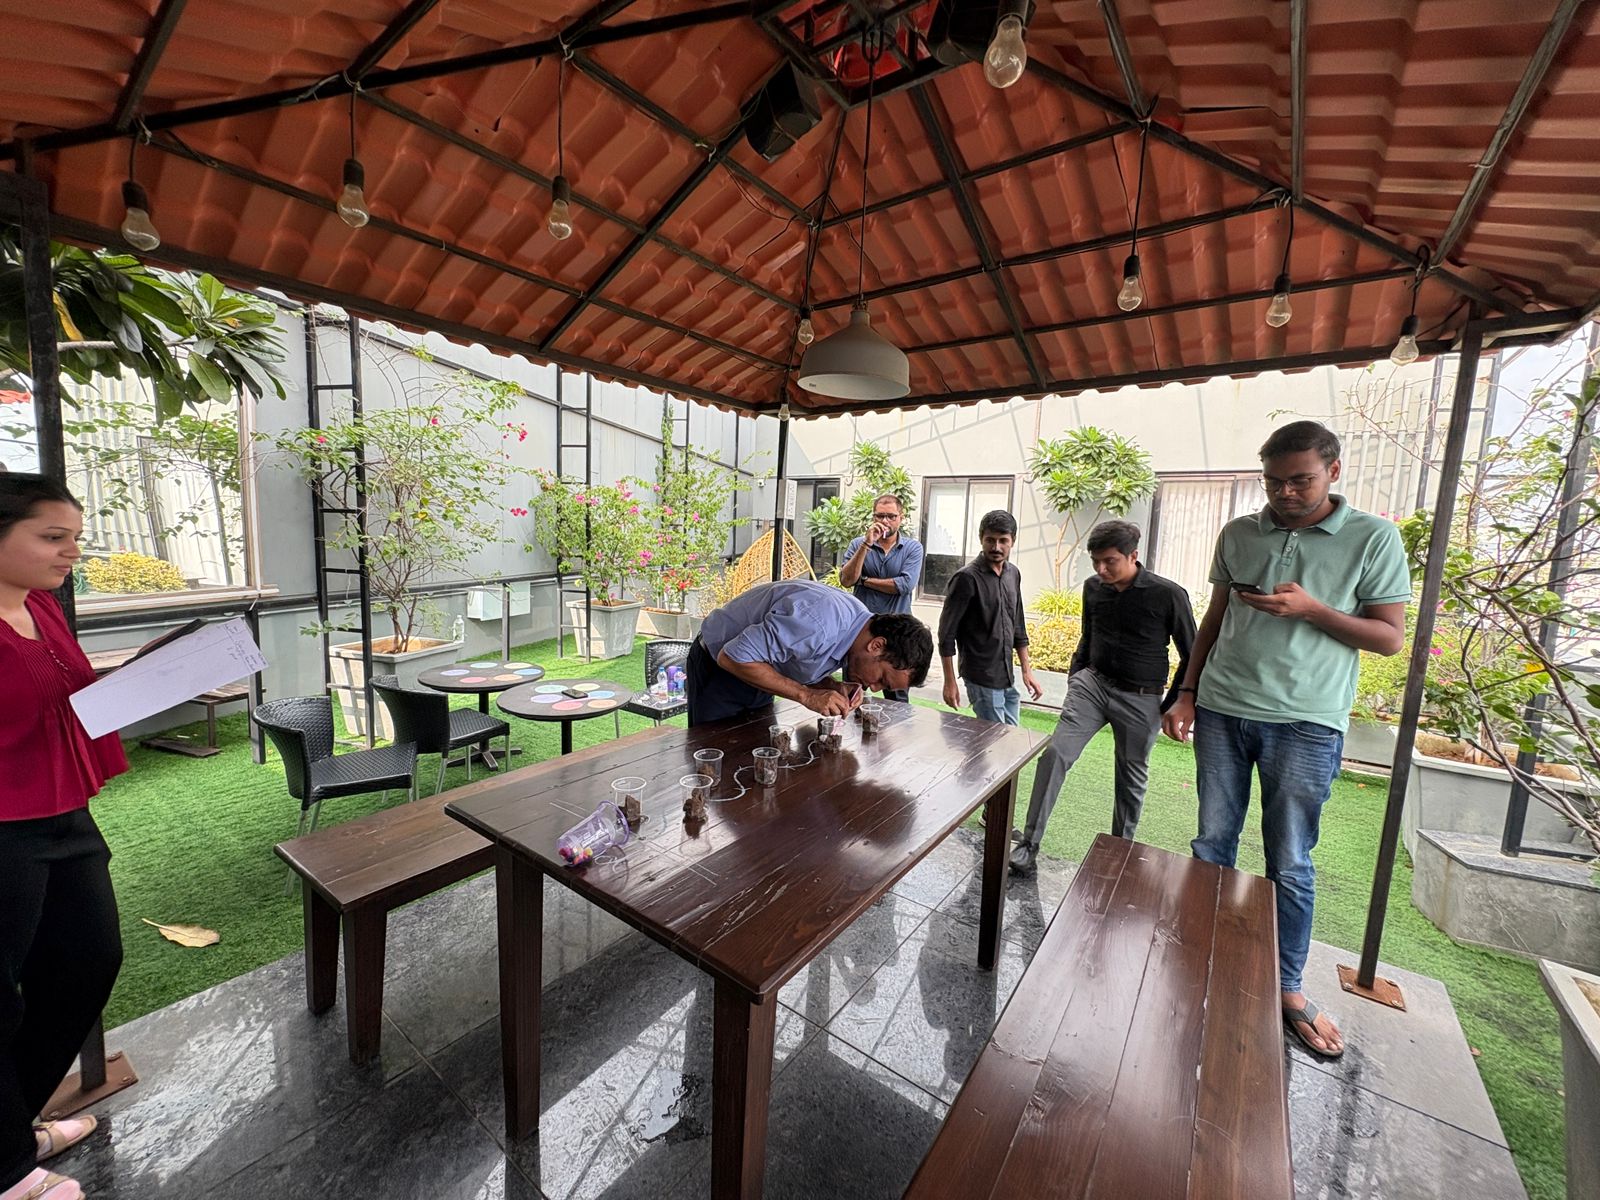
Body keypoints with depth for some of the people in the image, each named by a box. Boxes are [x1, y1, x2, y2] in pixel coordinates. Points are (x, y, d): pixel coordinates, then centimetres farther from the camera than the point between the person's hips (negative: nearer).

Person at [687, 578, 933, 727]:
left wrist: (834, 688, -18)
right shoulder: (820, 622, -39)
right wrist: (808, 695, -33)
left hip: (757, 675, 8)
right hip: (719, 670, -7)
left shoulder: (858, 621, -9)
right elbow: (733, 658, -35)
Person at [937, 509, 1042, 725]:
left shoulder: (1013, 574, 8)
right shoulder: (967, 578, -14)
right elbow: (947, 633, -13)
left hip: (1008, 680, 7)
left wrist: (1027, 670, 15)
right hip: (982, 680, -7)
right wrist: (950, 682, -12)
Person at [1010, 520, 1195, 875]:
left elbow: (1191, 655, -2)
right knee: (1055, 753, -12)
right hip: (1093, 683, 3)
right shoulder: (1093, 587, 1)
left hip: (1141, 699, -2)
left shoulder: (1168, 595, -13)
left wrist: (1174, 705, -2)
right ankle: (1029, 844, -5)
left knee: (1132, 779, 12)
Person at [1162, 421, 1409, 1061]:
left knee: (1289, 863, 6)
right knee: (1211, 843, 9)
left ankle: (1288, 989, 24)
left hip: (1305, 722, -2)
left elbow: (1391, 637, -1)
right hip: (1222, 711, 3)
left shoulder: (1373, 538, -1)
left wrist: (1310, 608, -18)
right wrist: (1187, 692, 7)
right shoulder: (1237, 534, 8)